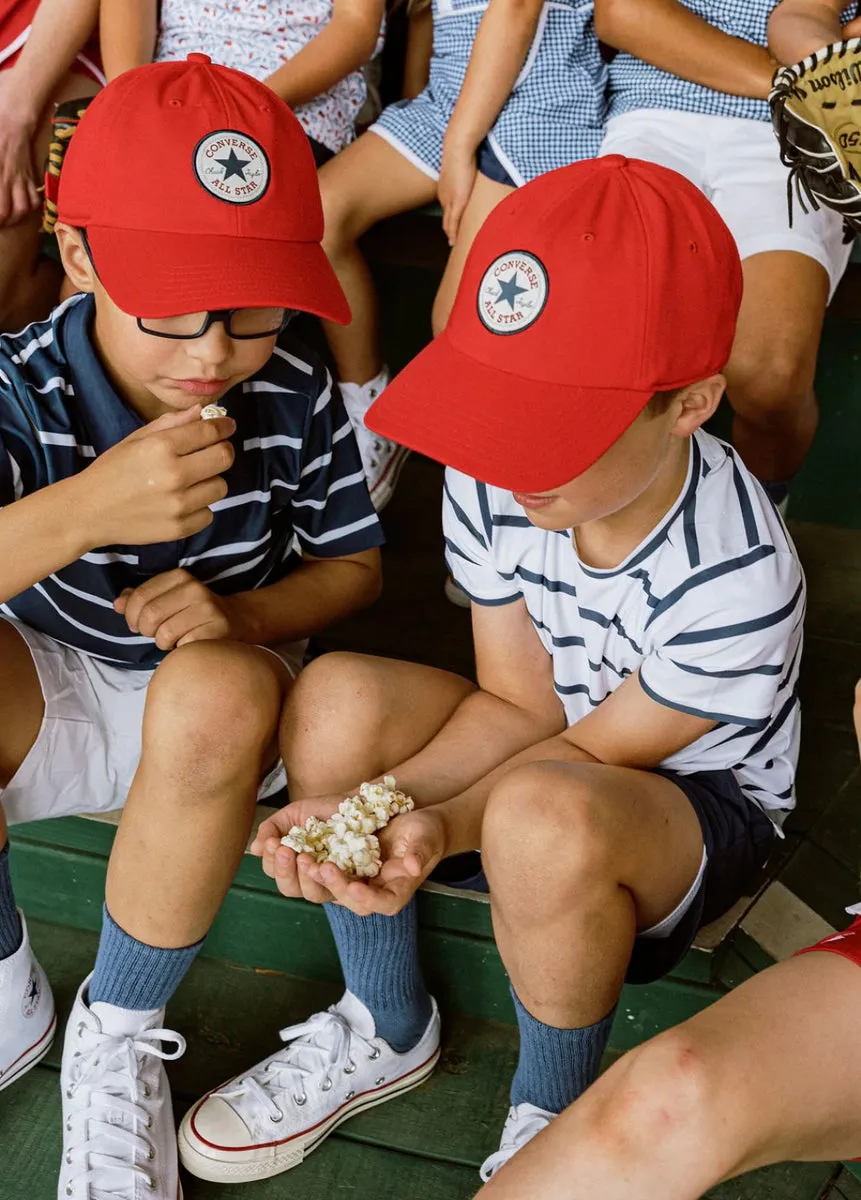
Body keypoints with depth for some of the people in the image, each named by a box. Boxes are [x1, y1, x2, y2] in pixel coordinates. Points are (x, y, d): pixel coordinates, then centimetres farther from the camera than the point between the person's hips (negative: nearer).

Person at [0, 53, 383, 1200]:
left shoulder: (295, 397, -17)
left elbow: (353, 565, -2)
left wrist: (241, 612, -23)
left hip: (213, 708, 0)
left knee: (216, 692, -37)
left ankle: (119, 1039, -12)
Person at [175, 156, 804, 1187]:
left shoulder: (737, 579, -33)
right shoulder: (490, 485, -17)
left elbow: (591, 752, -21)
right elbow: (515, 703, -9)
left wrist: (441, 825, -36)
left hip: (704, 803, -5)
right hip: (554, 739, 6)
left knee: (544, 815, -40)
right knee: (338, 697, -20)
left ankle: (552, 1121, -8)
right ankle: (386, 1033, 3)